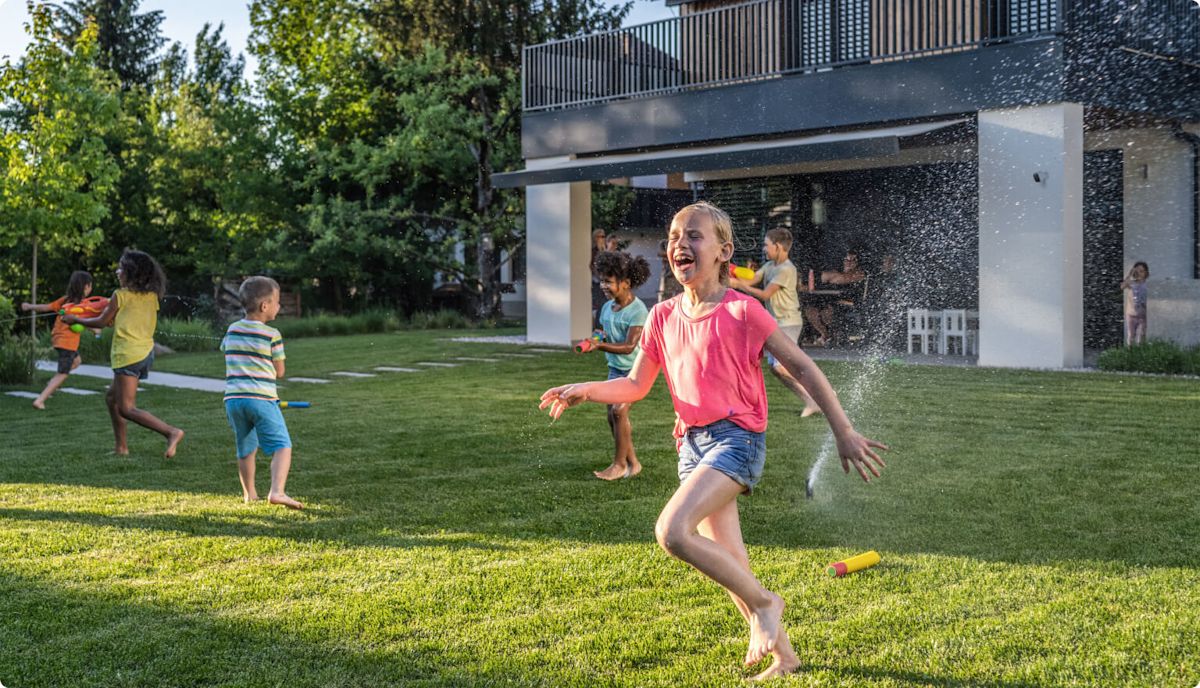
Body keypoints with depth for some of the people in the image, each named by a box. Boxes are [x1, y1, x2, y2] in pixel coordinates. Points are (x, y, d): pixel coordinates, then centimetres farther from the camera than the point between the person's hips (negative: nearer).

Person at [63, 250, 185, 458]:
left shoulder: (121, 295, -8)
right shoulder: (151, 295, 9)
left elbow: (102, 322, 0)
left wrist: (75, 320, 15)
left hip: (128, 354, -8)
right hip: (147, 351, 8)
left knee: (126, 408, -8)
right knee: (112, 397, 22)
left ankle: (171, 432, -23)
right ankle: (121, 446, 21)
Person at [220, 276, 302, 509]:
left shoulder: (232, 330, 10)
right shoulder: (272, 335, -5)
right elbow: (279, 371, 0)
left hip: (233, 397, 6)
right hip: (261, 398, -6)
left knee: (246, 449, 20)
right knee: (282, 446, -8)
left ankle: (249, 493, 30)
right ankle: (277, 491, -26)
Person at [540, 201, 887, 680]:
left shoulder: (742, 311, -10)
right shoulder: (663, 318, 7)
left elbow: (802, 368, -8)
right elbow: (636, 386, 15)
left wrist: (844, 433, -10)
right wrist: (585, 390, -2)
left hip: (737, 438, -7)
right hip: (693, 443, 7)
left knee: (672, 531, -24)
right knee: (730, 567, 10)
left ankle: (763, 603, -5)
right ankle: (782, 654, 28)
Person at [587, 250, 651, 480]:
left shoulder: (638, 310, -19)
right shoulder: (607, 307, 4)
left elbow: (629, 346, -26)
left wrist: (600, 346, -32)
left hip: (634, 368, -8)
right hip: (615, 367, 8)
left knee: (619, 410, -16)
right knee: (613, 415, 5)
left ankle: (620, 464, -4)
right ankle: (632, 462, 18)